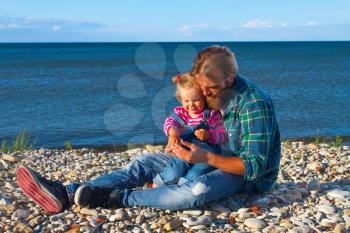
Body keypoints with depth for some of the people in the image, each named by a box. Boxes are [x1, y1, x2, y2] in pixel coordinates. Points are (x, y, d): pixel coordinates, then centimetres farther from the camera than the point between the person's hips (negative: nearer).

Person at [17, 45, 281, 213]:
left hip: (249, 174, -7)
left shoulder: (254, 105, -27)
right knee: (146, 162, -6)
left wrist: (206, 158, -35)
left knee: (198, 191, -41)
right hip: (213, 158, 8)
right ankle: (67, 194, -17)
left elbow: (254, 166, -28)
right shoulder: (213, 92, -2)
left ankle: (116, 199, -30)